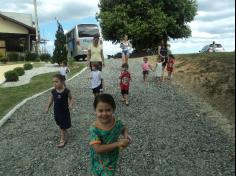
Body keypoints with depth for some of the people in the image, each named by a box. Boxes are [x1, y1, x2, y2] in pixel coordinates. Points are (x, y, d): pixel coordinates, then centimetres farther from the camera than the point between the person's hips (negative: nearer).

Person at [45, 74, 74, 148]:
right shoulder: (53, 91, -9)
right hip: (56, 111, 4)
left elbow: (71, 98, -5)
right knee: (60, 125, 22)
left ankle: (62, 140, 20)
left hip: (64, 111, -4)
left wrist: (70, 104, -22)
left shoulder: (66, 91, -19)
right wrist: (47, 107, -3)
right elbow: (51, 99, 5)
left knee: (63, 126, 6)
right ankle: (63, 133, 47)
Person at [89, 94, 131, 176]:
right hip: (98, 160, -1)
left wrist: (126, 135, -19)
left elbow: (124, 129, 4)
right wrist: (117, 144, -36)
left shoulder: (117, 122, -20)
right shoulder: (94, 129, -30)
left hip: (112, 158, 1)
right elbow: (97, 149, -35)